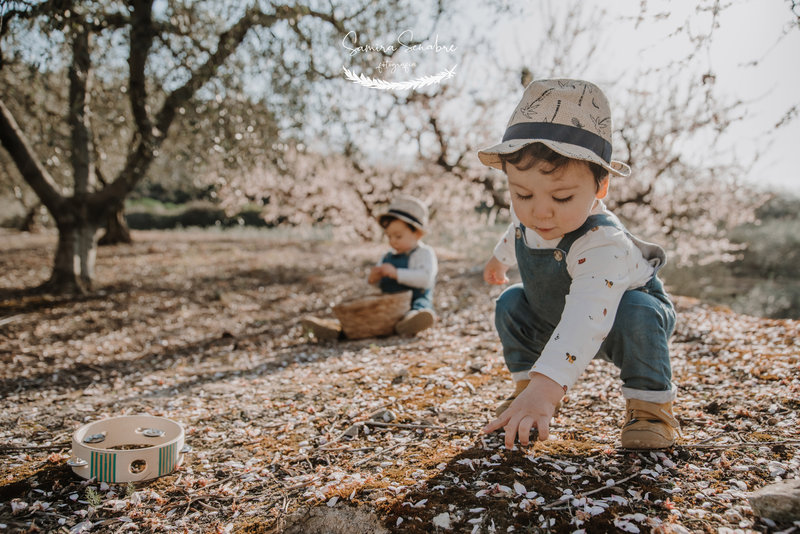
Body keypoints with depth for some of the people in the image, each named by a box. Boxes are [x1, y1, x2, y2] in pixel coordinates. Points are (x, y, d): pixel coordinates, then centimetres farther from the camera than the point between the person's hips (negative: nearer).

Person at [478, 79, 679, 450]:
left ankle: (651, 406, -15)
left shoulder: (603, 244, -45)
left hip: (624, 317, -6)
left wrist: (545, 387, -69)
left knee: (636, 312, -36)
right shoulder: (525, 215, -21)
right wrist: (500, 258, 29)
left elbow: (586, 318, -58)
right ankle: (524, 388, 6)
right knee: (511, 304, -10)